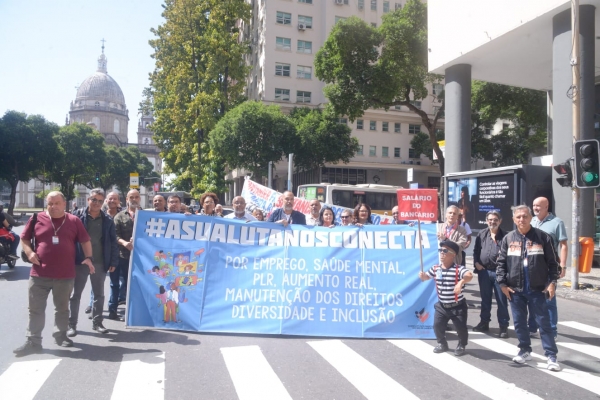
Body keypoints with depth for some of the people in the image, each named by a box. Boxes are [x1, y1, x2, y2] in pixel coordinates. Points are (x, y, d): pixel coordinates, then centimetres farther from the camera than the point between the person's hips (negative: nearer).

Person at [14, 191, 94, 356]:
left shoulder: (74, 221, 2)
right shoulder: (37, 219, 2)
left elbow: (85, 241, 7)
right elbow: (24, 238, 11)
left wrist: (88, 257, -4)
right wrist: (29, 253, -5)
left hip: (65, 275, 0)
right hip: (39, 274, 0)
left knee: (62, 308, 14)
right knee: (35, 309, 5)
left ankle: (60, 335, 30)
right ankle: (33, 341, 14)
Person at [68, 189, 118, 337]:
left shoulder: (107, 220, 3)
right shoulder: (78, 215, -3)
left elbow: (112, 242, 5)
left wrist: (113, 262, 0)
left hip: (100, 263, 2)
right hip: (80, 261, -2)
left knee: (99, 294, 11)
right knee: (76, 294, 7)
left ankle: (97, 322, 23)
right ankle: (72, 324, 16)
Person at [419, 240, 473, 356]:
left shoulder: (458, 269, -19)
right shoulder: (435, 269, -1)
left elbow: (469, 275, -38)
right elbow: (426, 276, 14)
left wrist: (461, 282, -57)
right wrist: (422, 276, -10)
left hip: (457, 306, -5)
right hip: (441, 306, 5)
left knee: (461, 327, 2)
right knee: (437, 326, 6)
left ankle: (461, 345, 31)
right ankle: (442, 344, 31)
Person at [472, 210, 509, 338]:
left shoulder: (505, 236, -3)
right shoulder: (481, 234, 6)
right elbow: (476, 250, 12)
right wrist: (476, 263, 0)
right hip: (484, 271, 3)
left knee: (502, 300, 3)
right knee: (485, 299, 14)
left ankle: (503, 326, 13)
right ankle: (484, 322, 26)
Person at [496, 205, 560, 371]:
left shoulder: (542, 237, -2)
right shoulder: (508, 238, 3)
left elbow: (552, 262, 1)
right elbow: (501, 263, 5)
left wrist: (552, 282, -7)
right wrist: (502, 284, -1)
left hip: (537, 289, -2)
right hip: (515, 289, 2)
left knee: (543, 322, 3)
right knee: (519, 322, 11)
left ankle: (551, 356, 10)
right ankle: (525, 351, 26)